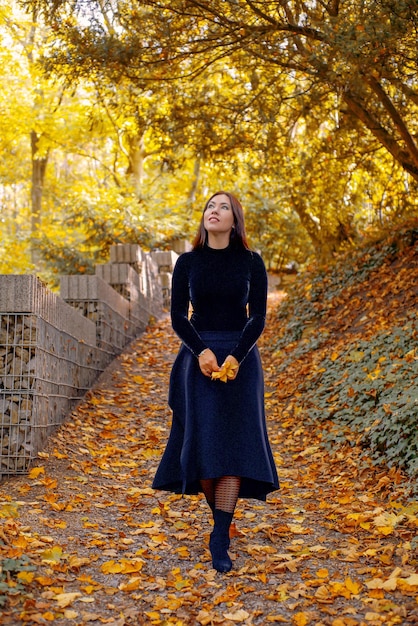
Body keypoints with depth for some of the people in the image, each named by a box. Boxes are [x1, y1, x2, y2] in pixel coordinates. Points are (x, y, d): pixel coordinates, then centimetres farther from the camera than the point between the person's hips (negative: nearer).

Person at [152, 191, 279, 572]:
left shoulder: (251, 262, 2)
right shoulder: (187, 262, 4)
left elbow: (258, 317, -2)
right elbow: (178, 317, -1)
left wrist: (235, 357, -16)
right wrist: (202, 352, -17)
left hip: (240, 359, -1)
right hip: (198, 358, 1)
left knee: (233, 442, -8)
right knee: (202, 441, -3)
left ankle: (220, 540, -6)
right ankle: (222, 520, 20)